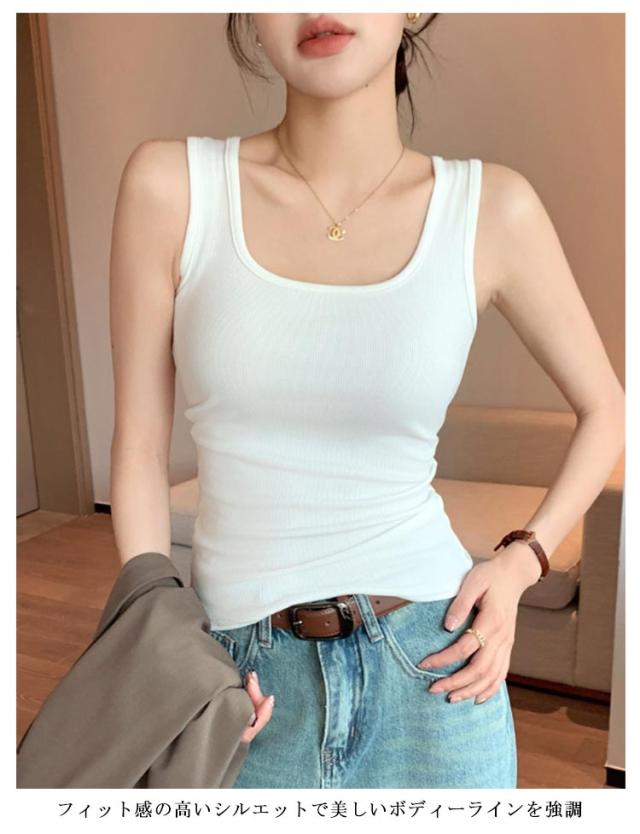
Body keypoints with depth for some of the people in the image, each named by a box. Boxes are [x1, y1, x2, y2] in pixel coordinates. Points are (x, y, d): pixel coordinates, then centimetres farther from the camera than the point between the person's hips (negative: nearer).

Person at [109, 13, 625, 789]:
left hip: (432, 662, 0)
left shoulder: (490, 207, -8)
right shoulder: (169, 184, -8)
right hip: (246, 678, 1)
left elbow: (605, 410, 6)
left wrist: (521, 560, -4)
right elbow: (139, 448, -2)